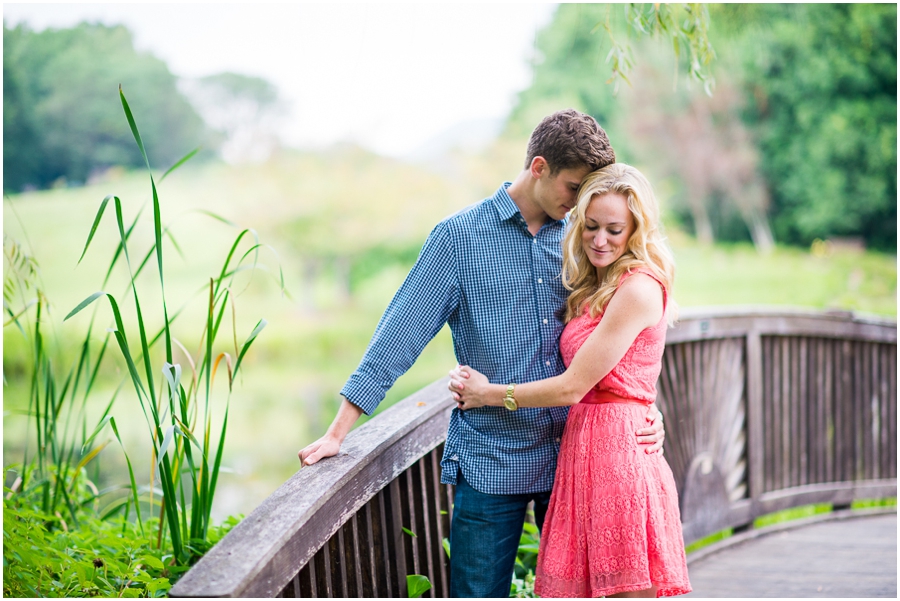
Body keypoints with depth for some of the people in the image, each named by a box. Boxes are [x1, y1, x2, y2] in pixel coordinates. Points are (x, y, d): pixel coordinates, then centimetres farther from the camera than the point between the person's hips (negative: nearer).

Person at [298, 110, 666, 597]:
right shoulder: (460, 236, -4)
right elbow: (399, 335, -6)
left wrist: (643, 408, 0)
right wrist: (337, 434, -9)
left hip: (572, 460, 4)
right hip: (490, 464, -3)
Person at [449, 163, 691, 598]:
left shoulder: (639, 289, -12)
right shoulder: (593, 289, 17)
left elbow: (573, 387, -12)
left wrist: (490, 393, 0)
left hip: (618, 451, -9)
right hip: (584, 448, 9)